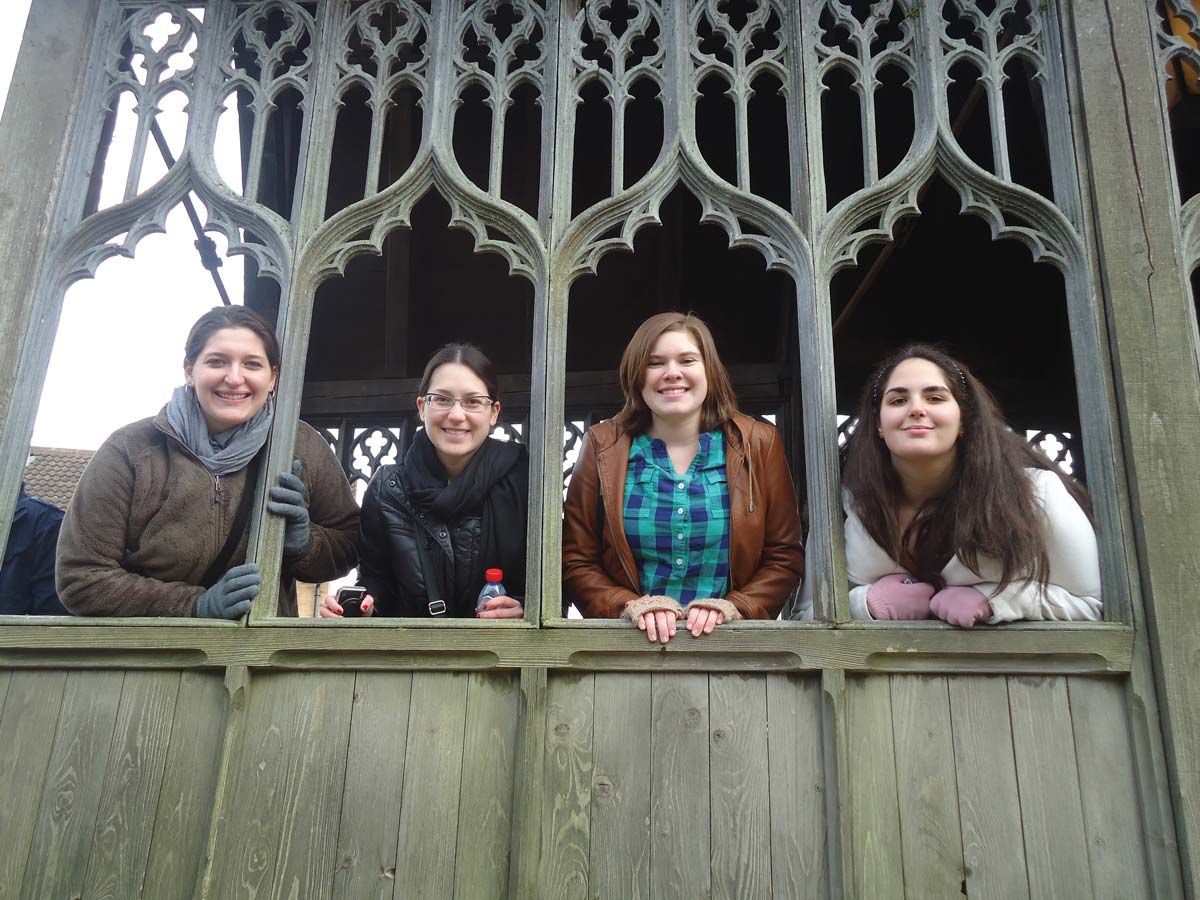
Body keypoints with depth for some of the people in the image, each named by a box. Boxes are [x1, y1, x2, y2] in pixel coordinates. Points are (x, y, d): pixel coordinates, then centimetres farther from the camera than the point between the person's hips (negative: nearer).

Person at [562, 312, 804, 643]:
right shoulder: (602, 447, 4)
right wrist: (632, 606, -10)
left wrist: (732, 607, -9)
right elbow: (575, 562, 4)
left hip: (728, 643, 0)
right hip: (635, 641, 1)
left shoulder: (758, 444, 5)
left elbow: (784, 557, 6)